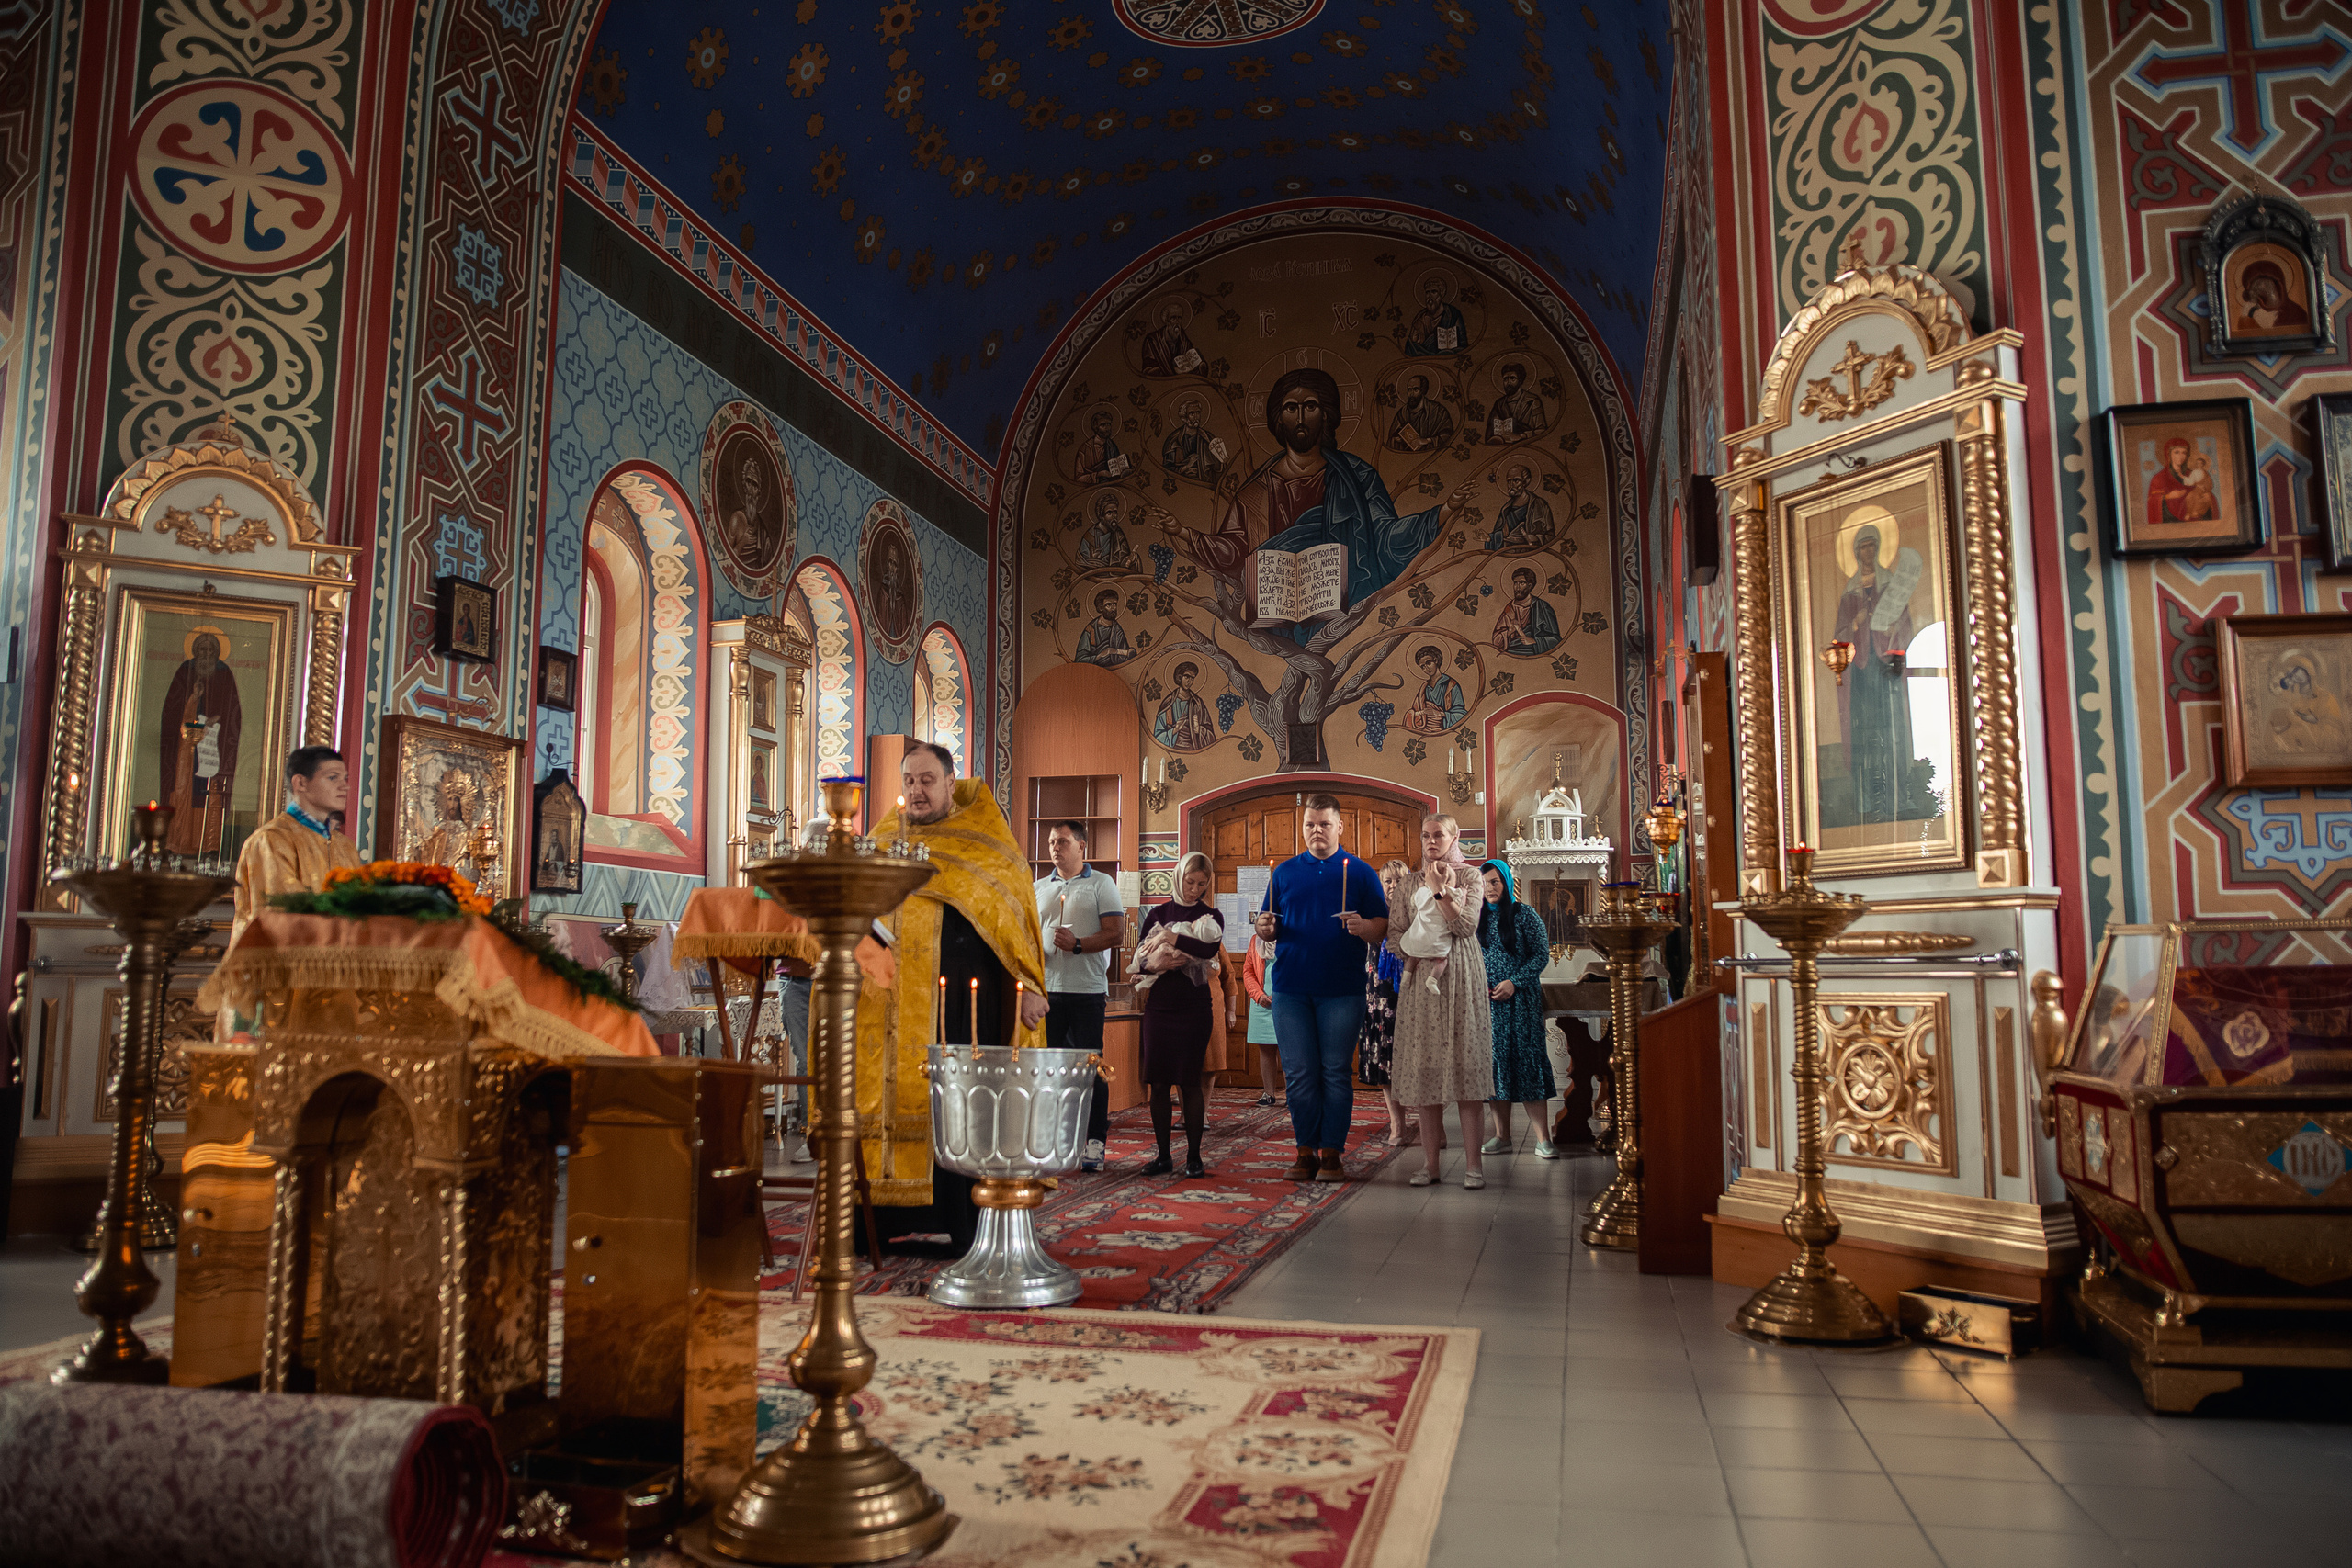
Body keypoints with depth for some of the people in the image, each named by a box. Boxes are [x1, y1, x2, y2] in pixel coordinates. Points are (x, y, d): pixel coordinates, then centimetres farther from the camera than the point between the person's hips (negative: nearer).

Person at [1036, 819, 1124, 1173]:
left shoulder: (1101, 884, 2)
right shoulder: (1039, 888, 17)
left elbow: (1115, 932, -6)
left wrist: (1078, 944, -18)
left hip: (1087, 989, -4)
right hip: (1047, 988, 5)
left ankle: (1094, 1143, 1)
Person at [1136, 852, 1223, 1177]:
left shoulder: (1210, 916, 6)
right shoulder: (1158, 913, 12)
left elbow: (1211, 947, -16)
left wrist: (1172, 940, -15)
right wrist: (1155, 963, -16)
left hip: (1195, 1007, -2)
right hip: (1159, 1005, 2)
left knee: (1189, 1081, -2)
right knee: (1159, 1082, 2)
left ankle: (1194, 1156, 7)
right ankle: (1163, 1156, 10)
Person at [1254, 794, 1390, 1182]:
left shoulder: (1360, 872, 6)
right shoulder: (1284, 872, 13)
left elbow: (1382, 928, 1)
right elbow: (1267, 929, 13)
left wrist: (1362, 927, -20)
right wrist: (1265, 929, -9)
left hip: (1342, 989, -2)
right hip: (1291, 987, 2)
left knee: (1335, 1073, 1)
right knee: (1298, 1074, 3)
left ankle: (1331, 1154, 7)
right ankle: (1306, 1152, 11)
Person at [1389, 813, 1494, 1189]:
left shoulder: (1469, 876, 4)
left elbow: (1466, 925, -10)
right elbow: (1395, 932, 11)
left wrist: (1440, 890, -13)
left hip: (1460, 977, -3)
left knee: (1465, 1062, -8)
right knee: (1426, 1065, 1)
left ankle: (1473, 1162, -6)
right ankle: (1430, 1161, 5)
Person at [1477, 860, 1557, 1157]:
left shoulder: (1524, 915, 0)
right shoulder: (1477, 918, 11)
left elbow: (1542, 954, -4)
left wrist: (1514, 982, -14)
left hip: (1521, 999, -4)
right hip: (1487, 1000, 4)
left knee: (1526, 1061, -8)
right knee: (1495, 1062, 3)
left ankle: (1543, 1139, -8)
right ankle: (1502, 1136, 9)